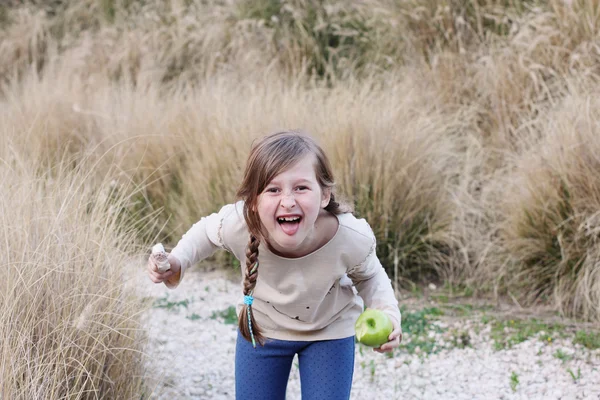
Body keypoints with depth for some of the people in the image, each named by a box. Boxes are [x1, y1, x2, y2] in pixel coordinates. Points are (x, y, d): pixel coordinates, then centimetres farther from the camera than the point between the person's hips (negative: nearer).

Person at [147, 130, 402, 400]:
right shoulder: (237, 226, -35)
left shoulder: (352, 239, -35)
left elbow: (368, 276, -8)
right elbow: (207, 232, -7)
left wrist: (387, 313, -26)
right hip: (261, 327, 1)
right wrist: (178, 262, -25)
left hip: (328, 331, -1)